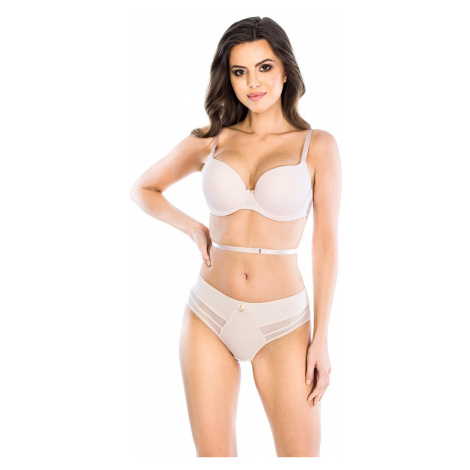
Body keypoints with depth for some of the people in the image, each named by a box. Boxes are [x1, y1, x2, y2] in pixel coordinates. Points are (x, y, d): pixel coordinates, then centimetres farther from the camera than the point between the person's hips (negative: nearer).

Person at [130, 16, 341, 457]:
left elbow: (325, 245, -4)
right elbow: (143, 189, 18)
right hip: (210, 316, 2)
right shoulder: (210, 142, 3)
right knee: (213, 454, 8)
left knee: (301, 454, 0)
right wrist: (193, 229, 2)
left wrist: (321, 338, -6)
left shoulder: (317, 146, -3)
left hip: (281, 323, -2)